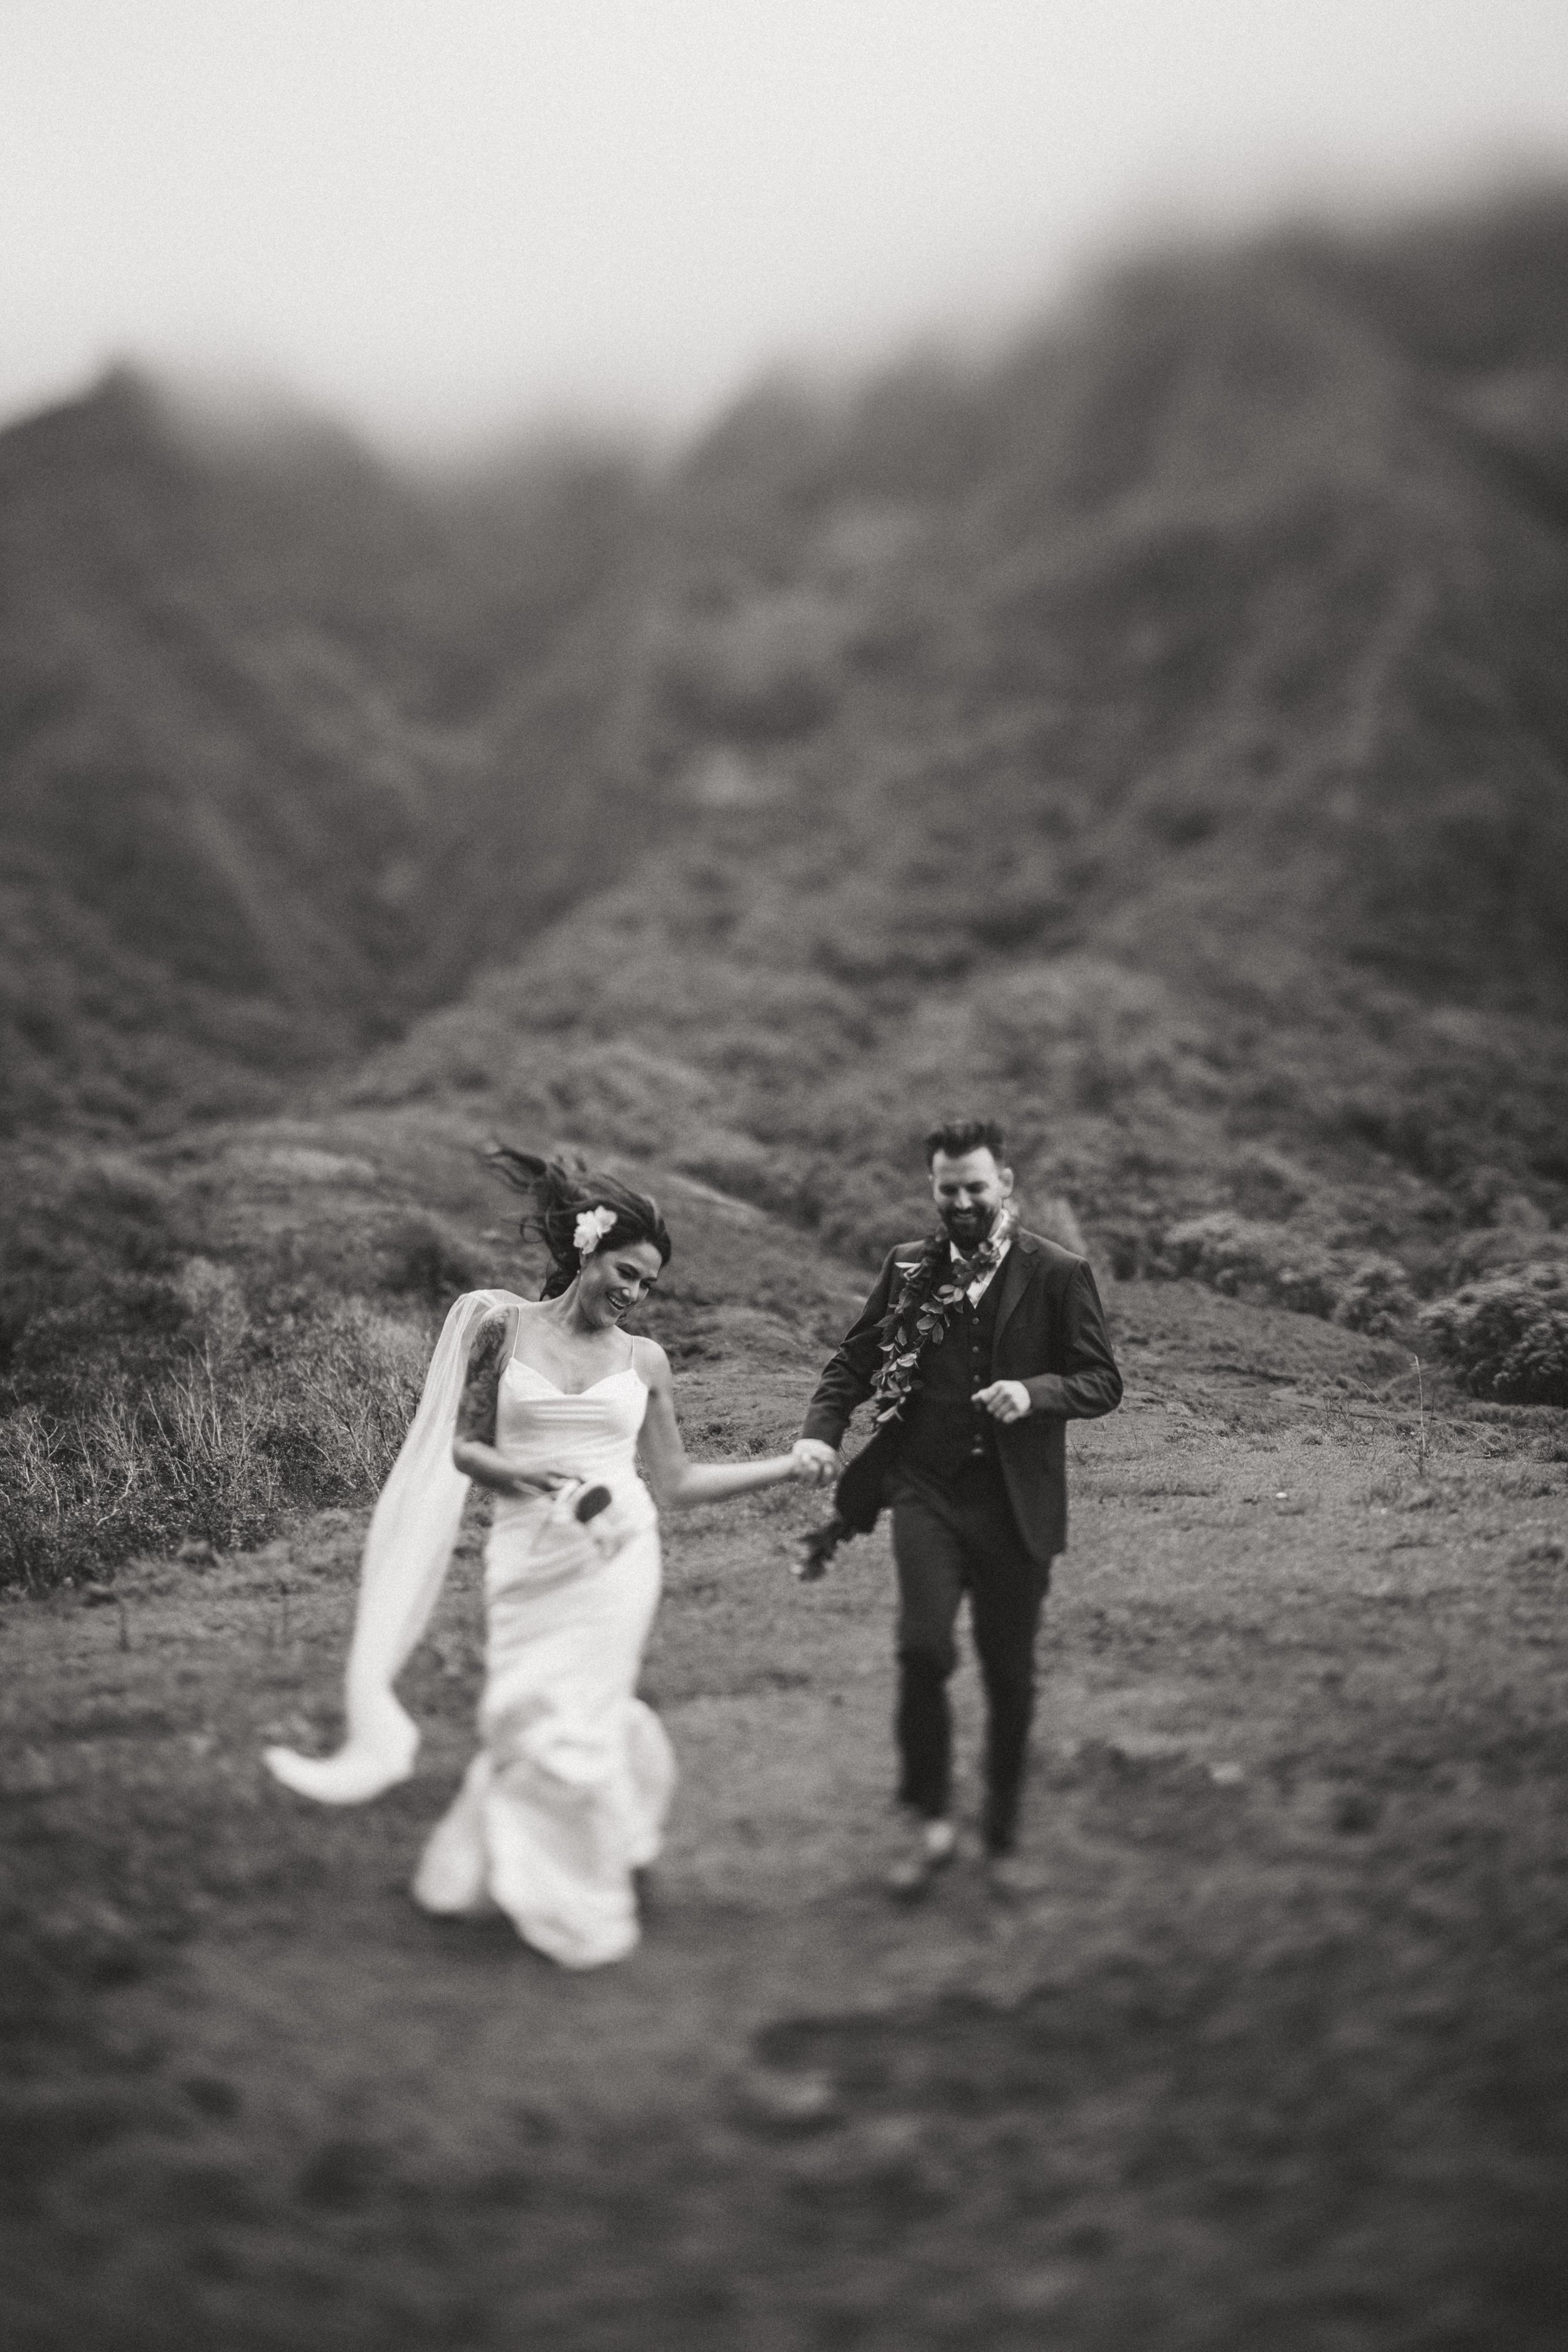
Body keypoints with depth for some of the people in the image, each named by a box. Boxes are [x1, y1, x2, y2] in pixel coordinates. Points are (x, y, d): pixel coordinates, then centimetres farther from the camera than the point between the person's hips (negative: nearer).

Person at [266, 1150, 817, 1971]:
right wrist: (524, 1476, -16)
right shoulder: (504, 1327, 2)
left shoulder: (644, 1360, 7)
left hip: (613, 1560, 1)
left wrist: (786, 1467, 8)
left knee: (569, 1720, -1)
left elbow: (675, 1483, 12)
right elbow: (463, 1446, 3)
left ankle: (575, 1903, 19)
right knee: (529, 1713, -2)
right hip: (529, 1558, -1)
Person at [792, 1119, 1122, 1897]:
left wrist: (1033, 1393, -20)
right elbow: (852, 1363, 10)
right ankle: (930, 1820, 2)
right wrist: (819, 1433, -8)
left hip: (1015, 1504, 0)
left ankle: (1002, 1839, 28)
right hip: (927, 1491, 0)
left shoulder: (1059, 1274, -1)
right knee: (923, 1650, -18)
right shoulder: (909, 1269, 5)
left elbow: (1102, 1381, 0)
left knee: (1010, 1679, 8)